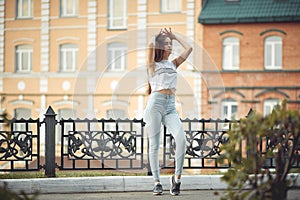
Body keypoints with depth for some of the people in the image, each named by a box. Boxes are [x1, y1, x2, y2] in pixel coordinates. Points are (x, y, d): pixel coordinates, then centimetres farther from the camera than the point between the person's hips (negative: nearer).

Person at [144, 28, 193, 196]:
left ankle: (177, 177, -8)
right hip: (156, 103, -4)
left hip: (171, 106, 4)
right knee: (155, 145, -2)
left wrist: (174, 36, 23)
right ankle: (157, 182, 3)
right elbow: (151, 46, -9)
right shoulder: (153, 64, 7)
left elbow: (189, 48, 18)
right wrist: (159, 36, 10)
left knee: (182, 139, -18)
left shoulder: (174, 64, 21)